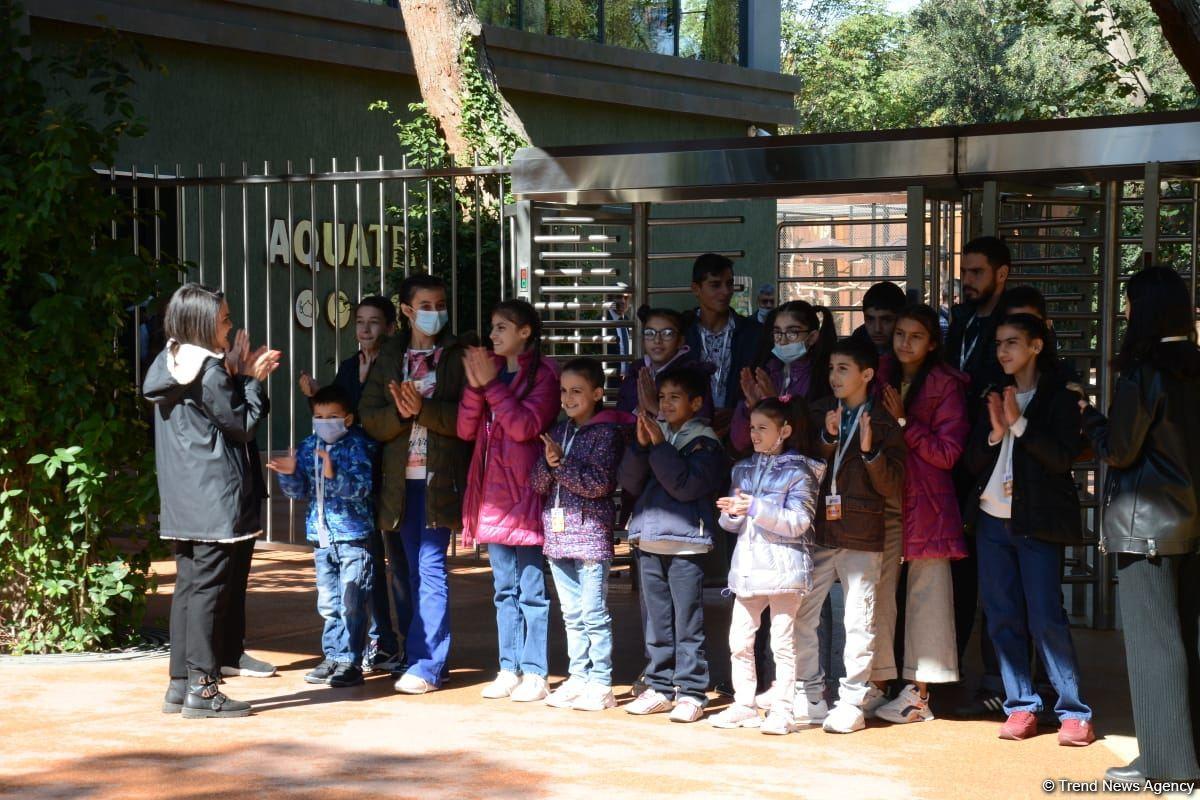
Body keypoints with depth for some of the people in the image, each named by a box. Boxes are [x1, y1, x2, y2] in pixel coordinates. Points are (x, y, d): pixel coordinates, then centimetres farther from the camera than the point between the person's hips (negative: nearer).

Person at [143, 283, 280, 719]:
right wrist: (251, 380, 3)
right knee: (208, 588, -6)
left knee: (188, 586, 11)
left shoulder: (169, 367, 13)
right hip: (214, 499, -9)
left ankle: (180, 684, 14)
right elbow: (243, 425, -8)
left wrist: (239, 373, 11)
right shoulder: (210, 373, -14)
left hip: (182, 500, 9)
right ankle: (202, 688, -5)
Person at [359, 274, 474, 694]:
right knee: (408, 571, 8)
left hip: (440, 479, -5)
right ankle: (426, 656, 17)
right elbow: (369, 416, 6)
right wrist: (401, 412, -13)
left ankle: (426, 665, -8)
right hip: (399, 480, 5)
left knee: (430, 568, -8)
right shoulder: (389, 357, 14)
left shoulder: (459, 355, 2)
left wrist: (423, 410, -20)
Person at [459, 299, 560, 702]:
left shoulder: (542, 375, -4)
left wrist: (492, 384, -15)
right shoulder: (490, 369, 15)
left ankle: (534, 673, -1)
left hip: (526, 494, -7)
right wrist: (475, 385, -7)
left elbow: (525, 426, -17)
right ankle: (509, 669, 15)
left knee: (532, 589, -4)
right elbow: (465, 429, 7)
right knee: (505, 588, 11)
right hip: (492, 494, 7)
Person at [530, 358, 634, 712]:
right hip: (558, 533, 7)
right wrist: (549, 463, -11)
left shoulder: (606, 432, -6)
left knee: (594, 613, -5)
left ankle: (601, 684, 0)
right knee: (572, 614, 12)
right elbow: (539, 484, 9)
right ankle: (578, 678, 18)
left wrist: (562, 463, -19)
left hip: (590, 533, -7)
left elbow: (599, 483, -16)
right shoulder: (559, 431, 13)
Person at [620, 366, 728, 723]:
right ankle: (660, 687, 18)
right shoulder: (655, 433, 15)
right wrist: (640, 445, -7)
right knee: (657, 621, 11)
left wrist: (660, 446, -15)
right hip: (649, 541, 6)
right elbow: (630, 482, 7)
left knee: (687, 623, -5)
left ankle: (691, 691, -2)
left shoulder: (705, 442, -2)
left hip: (686, 543, -6)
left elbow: (686, 485, -16)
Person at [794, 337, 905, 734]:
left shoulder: (883, 423, 0)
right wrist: (828, 439, -12)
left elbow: (892, 486, -3)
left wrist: (869, 449, -18)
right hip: (817, 531, 3)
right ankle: (809, 698, 13)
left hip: (861, 536, -3)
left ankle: (852, 702, 4)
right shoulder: (818, 414, 10)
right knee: (800, 615, 2)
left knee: (859, 621, -2)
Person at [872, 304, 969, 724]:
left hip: (926, 504, -5)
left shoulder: (945, 385, -2)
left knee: (926, 595, -4)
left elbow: (948, 453, -8)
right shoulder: (883, 381, 15)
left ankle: (919, 693, -2)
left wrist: (903, 422, -11)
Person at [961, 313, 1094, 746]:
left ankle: (1074, 713, -4)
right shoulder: (993, 397, 13)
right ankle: (1021, 707, 12)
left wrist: (1019, 424, -18)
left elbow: (1062, 457, -13)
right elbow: (973, 462, 9)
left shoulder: (1059, 398, -1)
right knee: (1002, 617, 5)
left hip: (1037, 522, -5)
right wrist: (995, 431, -9)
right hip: (993, 519, 5)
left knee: (1046, 617, -9)